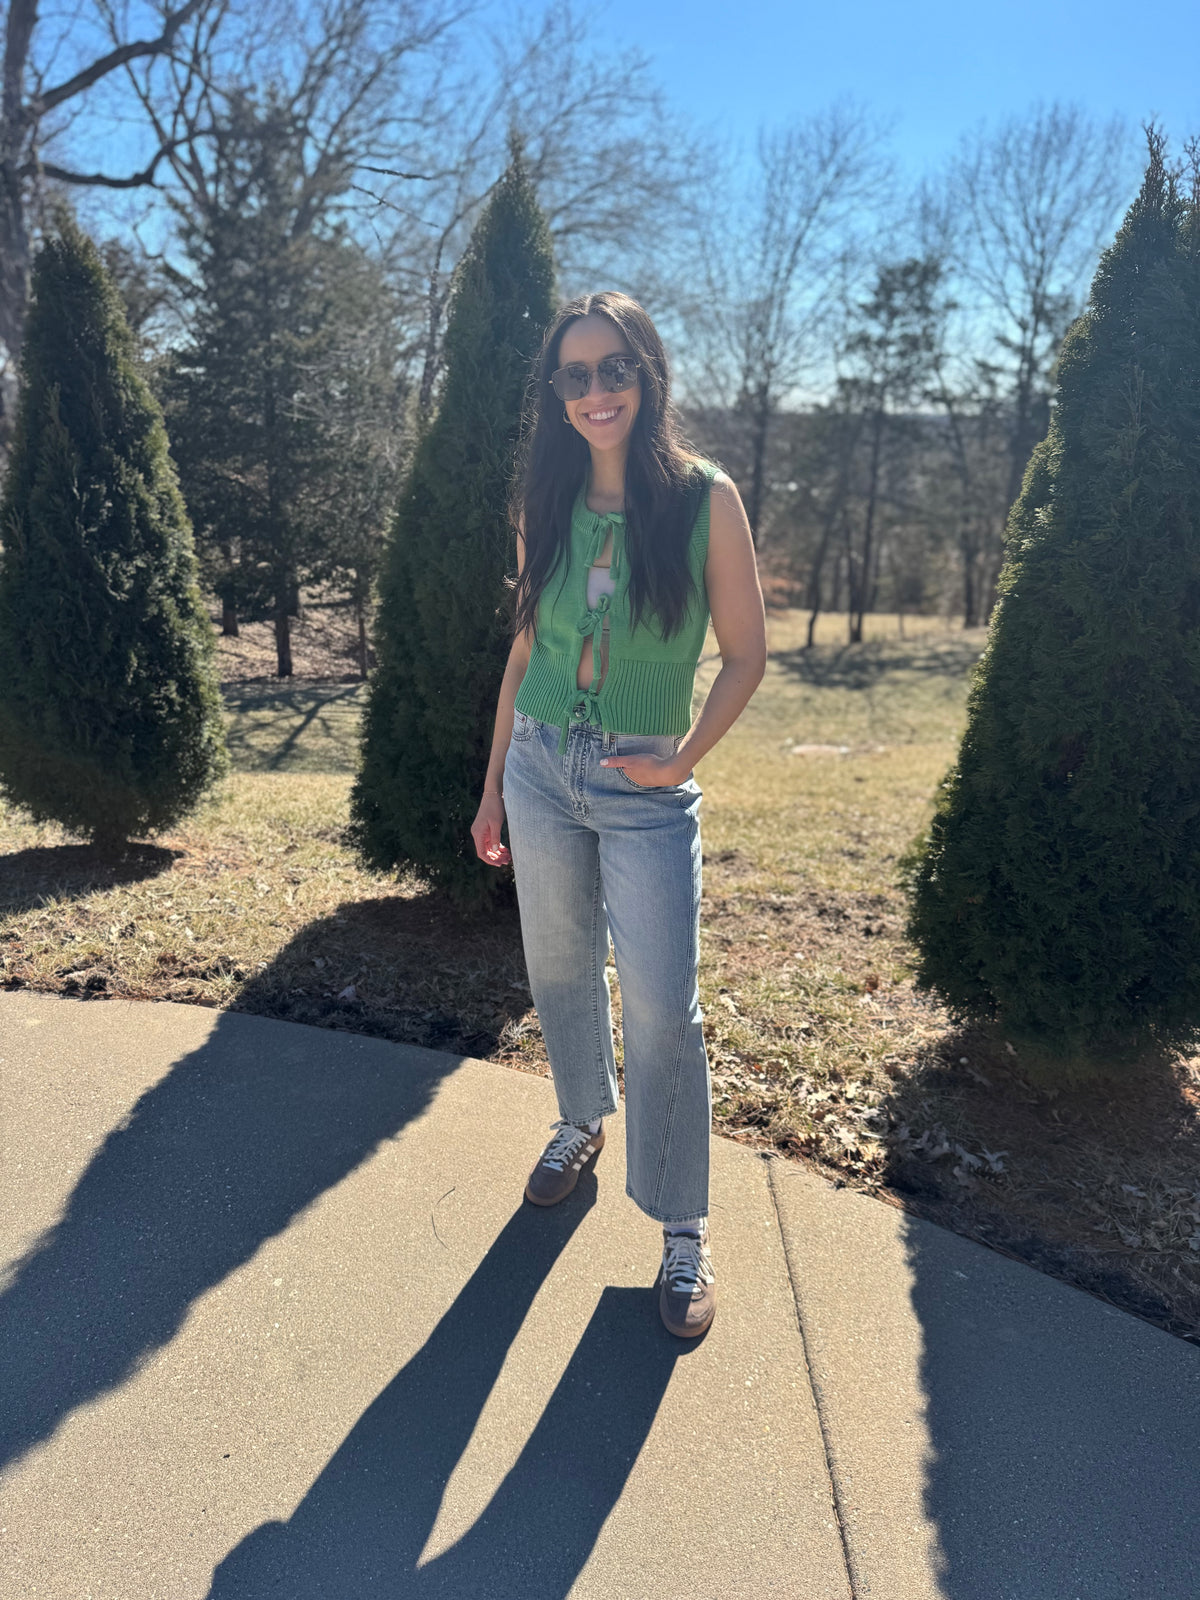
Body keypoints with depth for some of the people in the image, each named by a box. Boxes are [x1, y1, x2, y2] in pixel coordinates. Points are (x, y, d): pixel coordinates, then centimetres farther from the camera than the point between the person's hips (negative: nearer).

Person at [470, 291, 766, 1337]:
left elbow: (748, 651, -3)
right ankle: (583, 1121, 44)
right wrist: (493, 787, 12)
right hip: (540, 769, 4)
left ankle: (684, 1226, 13)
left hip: (646, 790, -4)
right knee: (560, 972, 17)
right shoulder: (546, 506, 4)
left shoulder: (704, 499, -7)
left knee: (662, 1007, -5)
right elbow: (526, 649, 11)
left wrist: (684, 757, -12)